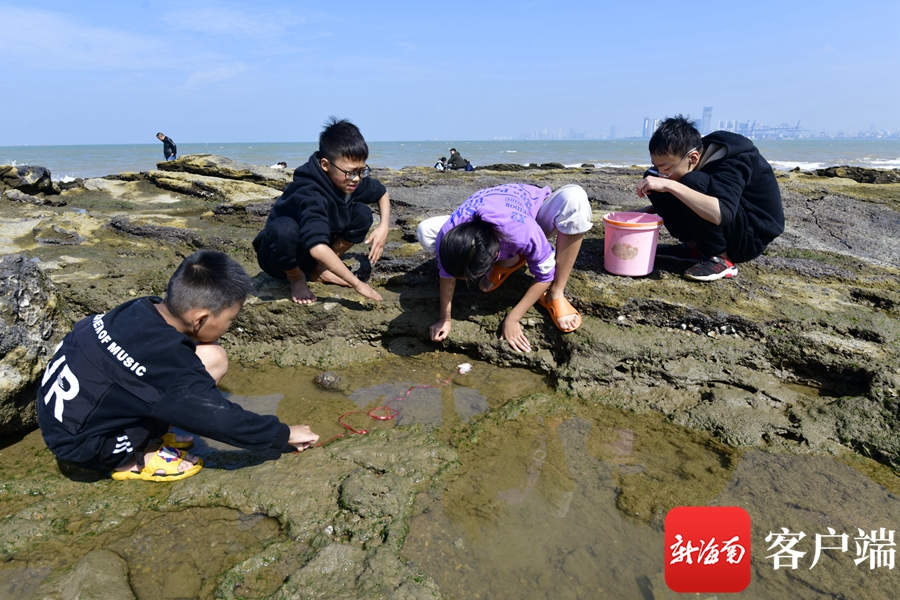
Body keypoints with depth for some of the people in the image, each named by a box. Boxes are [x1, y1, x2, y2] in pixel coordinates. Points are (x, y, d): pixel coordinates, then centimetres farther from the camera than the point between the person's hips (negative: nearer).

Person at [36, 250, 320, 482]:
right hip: (81, 445, -8)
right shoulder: (168, 359, -29)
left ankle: (144, 436, 5)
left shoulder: (143, 309, -8)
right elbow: (222, 419, -23)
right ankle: (134, 459, -8)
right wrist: (285, 434, -10)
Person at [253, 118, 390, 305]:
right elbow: (317, 248, -47)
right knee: (284, 228, -40)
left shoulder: (353, 182, -13)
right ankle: (296, 278, -8)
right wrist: (357, 284, -44)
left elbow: (383, 193, 8)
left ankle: (319, 270, 3)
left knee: (362, 213, -9)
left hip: (315, 256, 6)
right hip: (277, 258, -6)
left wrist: (384, 226, -11)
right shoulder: (309, 194, -35)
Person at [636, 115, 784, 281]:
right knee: (652, 177, -6)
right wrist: (643, 212, -6)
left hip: (752, 236, -7)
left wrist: (670, 185, -46)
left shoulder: (731, 165, -27)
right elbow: (680, 201, 11)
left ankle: (721, 259, -19)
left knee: (693, 183, -33)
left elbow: (721, 214, -46)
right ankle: (693, 247, 0)